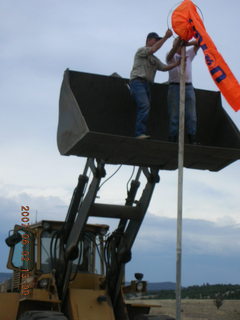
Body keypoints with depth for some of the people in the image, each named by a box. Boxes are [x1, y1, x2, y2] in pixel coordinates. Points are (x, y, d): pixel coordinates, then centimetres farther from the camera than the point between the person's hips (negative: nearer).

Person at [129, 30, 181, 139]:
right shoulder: (141, 50, 5)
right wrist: (165, 37, -11)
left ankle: (141, 134, -1)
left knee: (144, 109, 1)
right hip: (138, 81, -9)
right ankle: (140, 133, -29)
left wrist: (177, 63, 3)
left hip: (146, 84, 9)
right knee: (144, 106, -23)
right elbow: (154, 49, -13)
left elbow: (164, 67, 16)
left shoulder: (154, 59, 28)